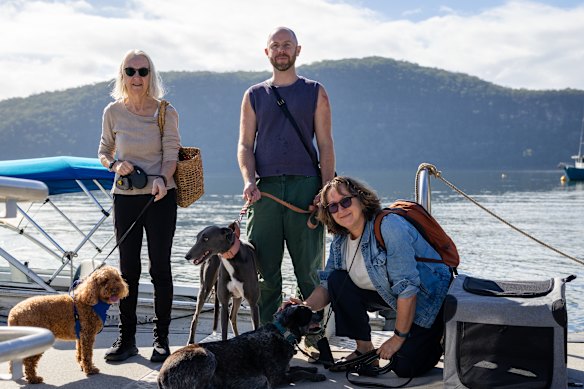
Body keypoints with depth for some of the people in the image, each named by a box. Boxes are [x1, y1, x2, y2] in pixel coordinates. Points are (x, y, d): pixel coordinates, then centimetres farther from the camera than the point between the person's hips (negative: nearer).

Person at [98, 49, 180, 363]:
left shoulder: (166, 112, -4)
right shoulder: (113, 112, 2)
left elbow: (171, 154, -8)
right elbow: (103, 151, 13)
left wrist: (161, 178, -29)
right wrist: (115, 165, -10)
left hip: (161, 197, -2)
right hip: (125, 197, 2)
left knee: (160, 267, 0)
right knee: (128, 268, 6)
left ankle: (161, 338, 10)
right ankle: (126, 338, 15)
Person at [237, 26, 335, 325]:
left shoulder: (315, 92, 11)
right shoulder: (254, 95, 15)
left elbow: (325, 144, 5)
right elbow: (245, 144, 10)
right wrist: (249, 181, -9)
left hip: (305, 186, -1)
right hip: (265, 188, 1)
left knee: (309, 270, 0)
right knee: (265, 272, 2)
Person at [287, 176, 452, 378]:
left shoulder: (389, 226, -26)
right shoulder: (340, 241, -2)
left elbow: (407, 287, -28)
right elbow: (327, 285, 1)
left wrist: (399, 338, -23)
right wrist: (305, 306, -21)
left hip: (431, 299, -7)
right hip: (389, 295, 7)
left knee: (404, 368, -18)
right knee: (338, 280, -12)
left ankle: (439, 337, 13)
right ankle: (364, 349, 1)